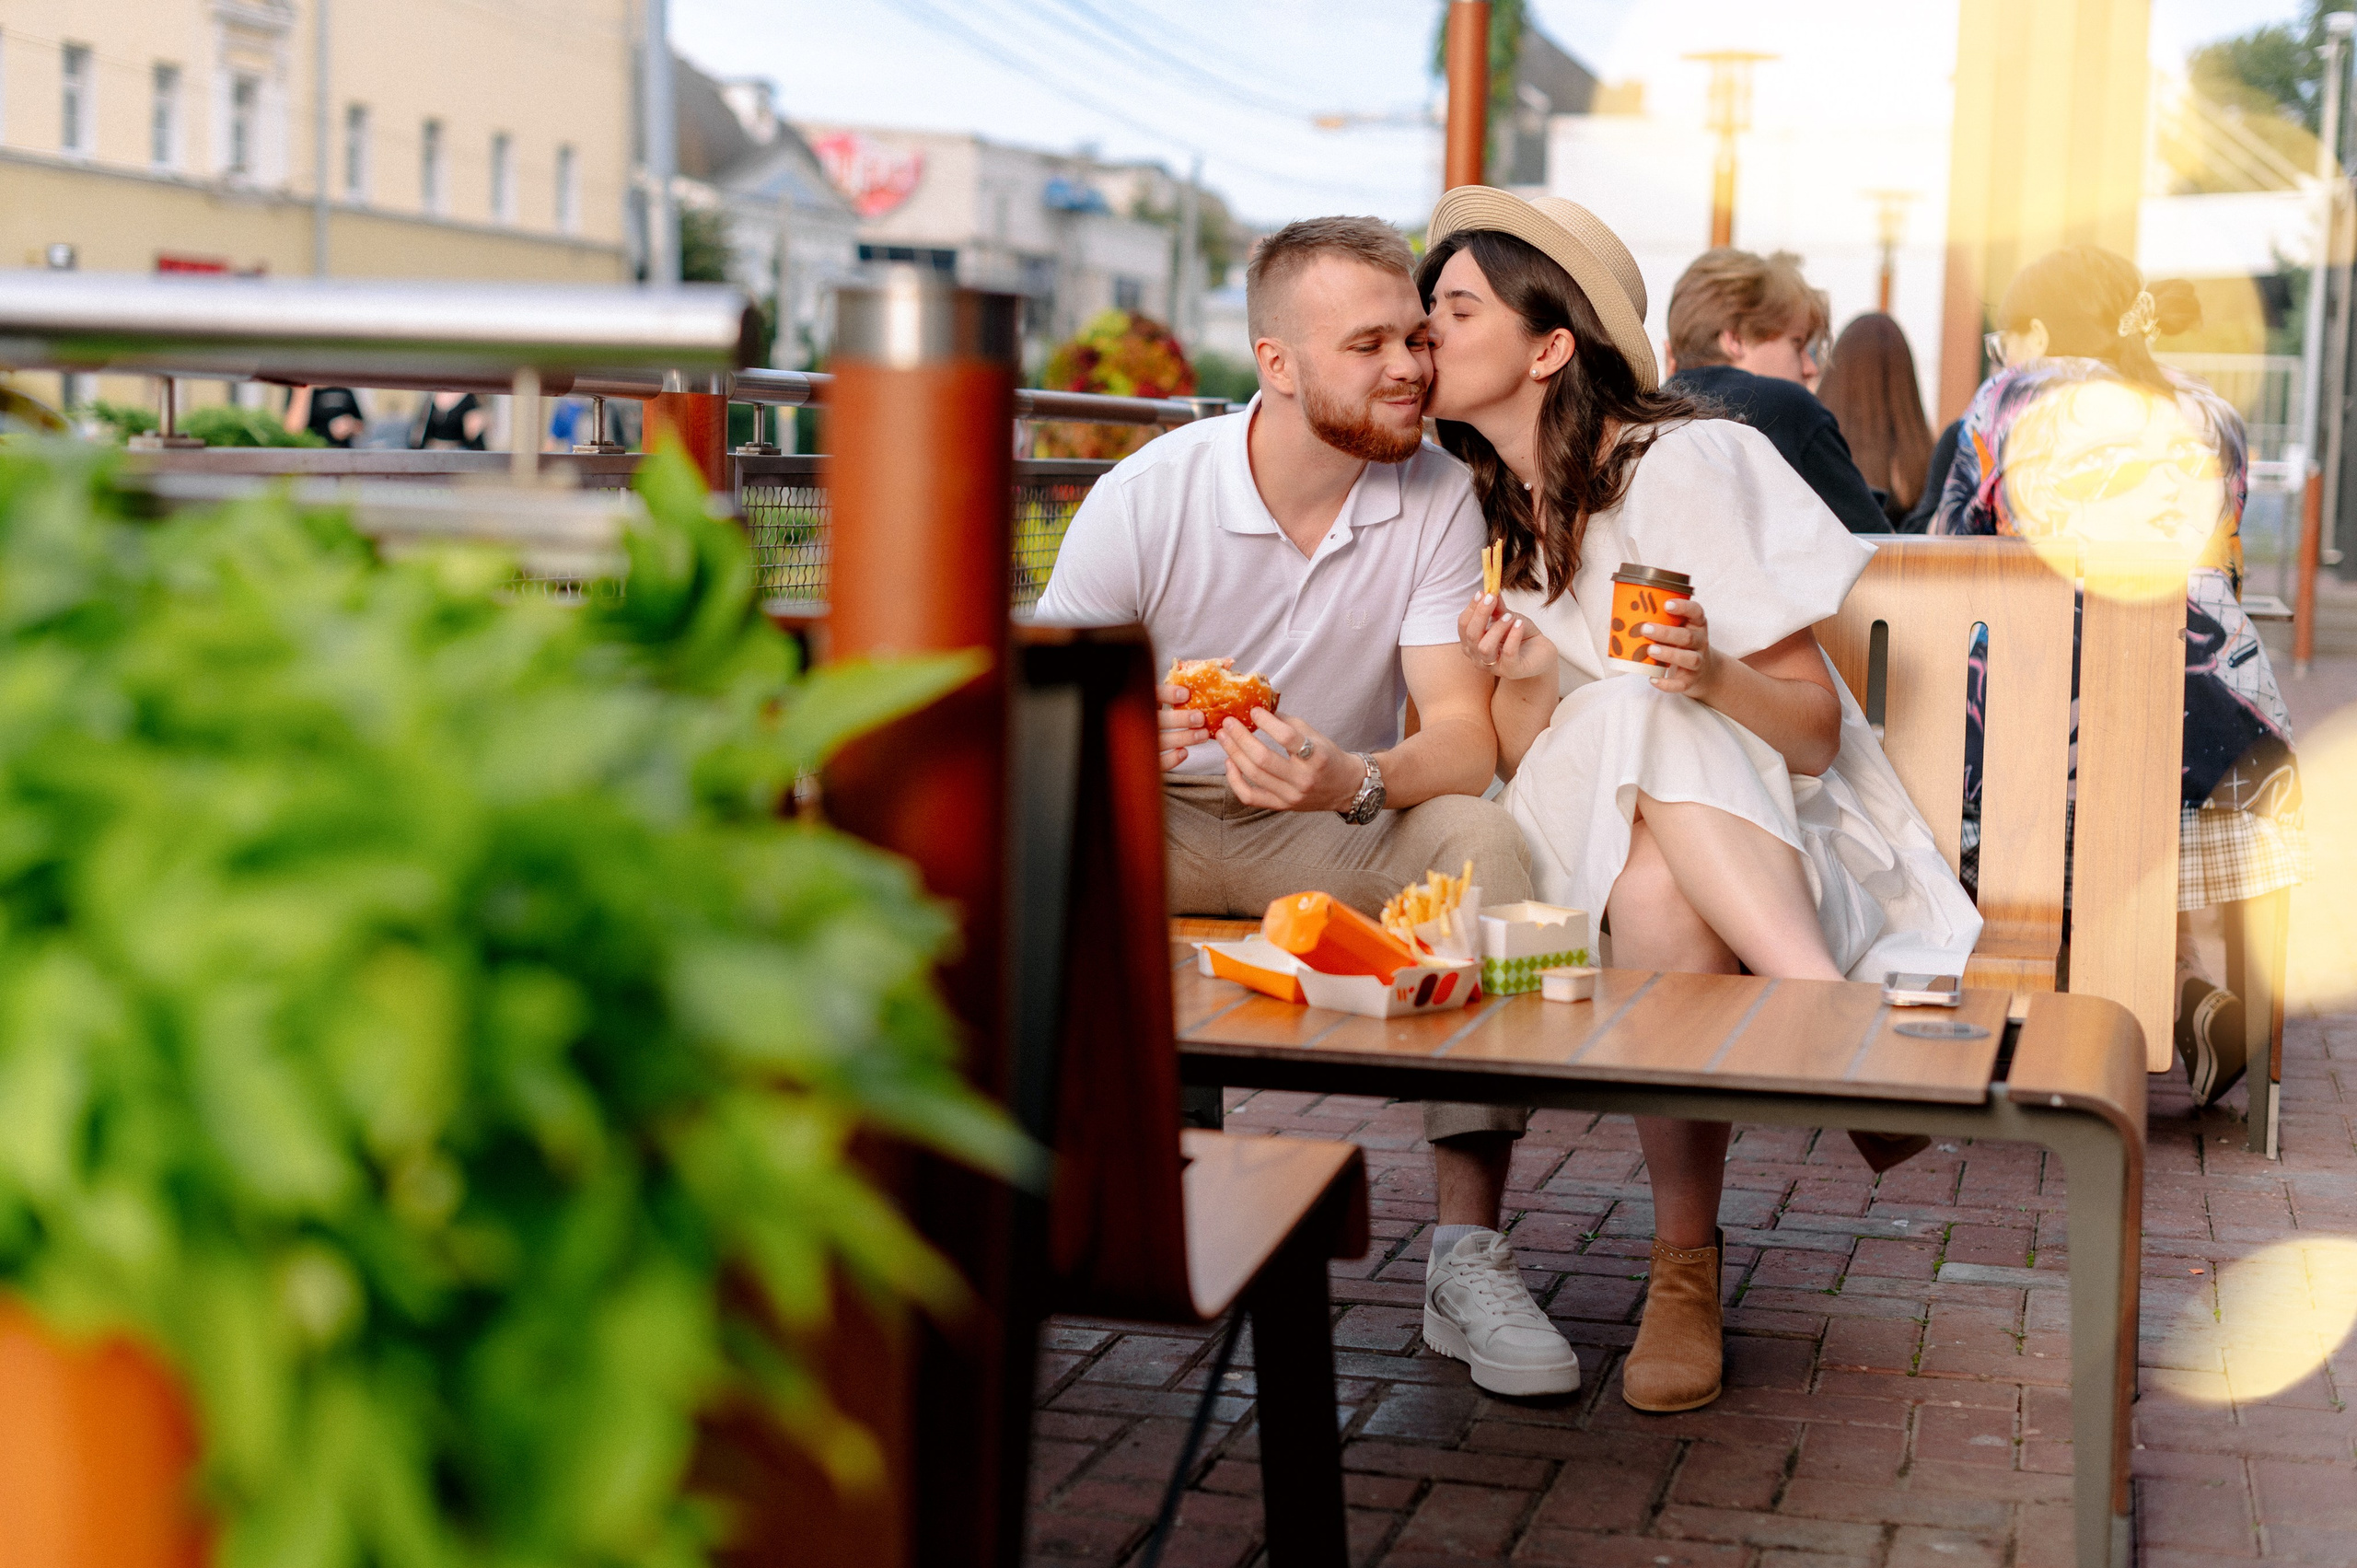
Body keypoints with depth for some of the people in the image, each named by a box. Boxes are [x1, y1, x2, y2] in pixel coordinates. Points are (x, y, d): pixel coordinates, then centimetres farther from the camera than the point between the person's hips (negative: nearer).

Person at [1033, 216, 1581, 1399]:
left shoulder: (1436, 499, -8)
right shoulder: (1145, 498, -12)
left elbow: (1464, 733, -17)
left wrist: (1356, 784, -40)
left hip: (1340, 836, 1)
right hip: (1149, 825, -1)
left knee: (1481, 838, -30)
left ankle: (1467, 1258, -26)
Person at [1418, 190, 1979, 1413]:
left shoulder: (1683, 465, -9)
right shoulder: (1477, 512, 7)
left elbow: (1817, 730, -10)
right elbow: (1529, 783, 4)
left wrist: (1715, 678, -30)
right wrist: (1520, 682, -16)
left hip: (1773, 837, -3)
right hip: (1606, 847, 3)